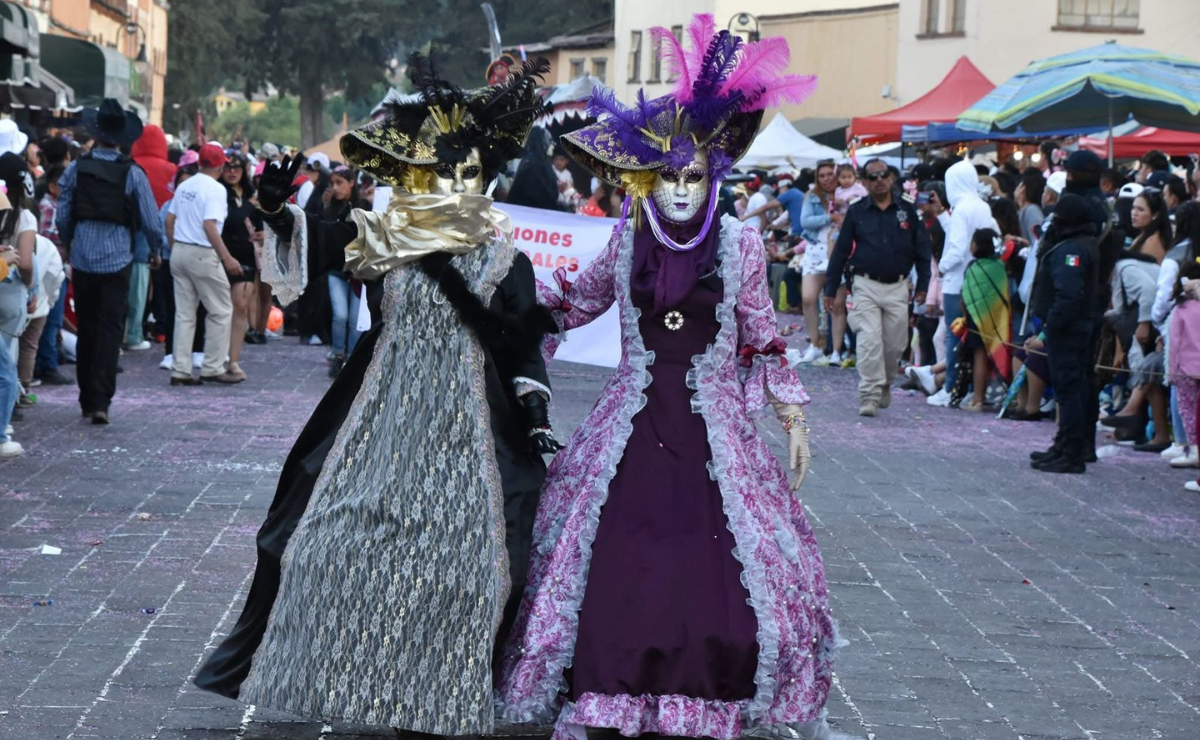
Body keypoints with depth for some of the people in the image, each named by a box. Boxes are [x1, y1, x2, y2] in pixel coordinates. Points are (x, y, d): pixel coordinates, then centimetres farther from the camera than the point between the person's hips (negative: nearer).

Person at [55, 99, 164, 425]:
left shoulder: (75, 169, -3)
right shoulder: (132, 174, -8)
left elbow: (63, 215, 2)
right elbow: (150, 219, -4)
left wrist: (66, 245, 21)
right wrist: (155, 250, 14)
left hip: (83, 260, 2)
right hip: (117, 260, -2)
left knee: (86, 330, 13)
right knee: (110, 331, -1)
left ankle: (87, 400, 21)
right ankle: (100, 401, -10)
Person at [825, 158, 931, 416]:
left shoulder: (907, 211, 5)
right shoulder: (856, 213, 2)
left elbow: (922, 250, 10)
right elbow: (840, 251, 5)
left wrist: (922, 285, 5)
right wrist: (830, 290, 3)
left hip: (898, 288, 2)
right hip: (866, 286, -2)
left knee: (894, 344, 8)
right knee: (869, 342, -12)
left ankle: (884, 385, 32)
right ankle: (869, 396, -10)